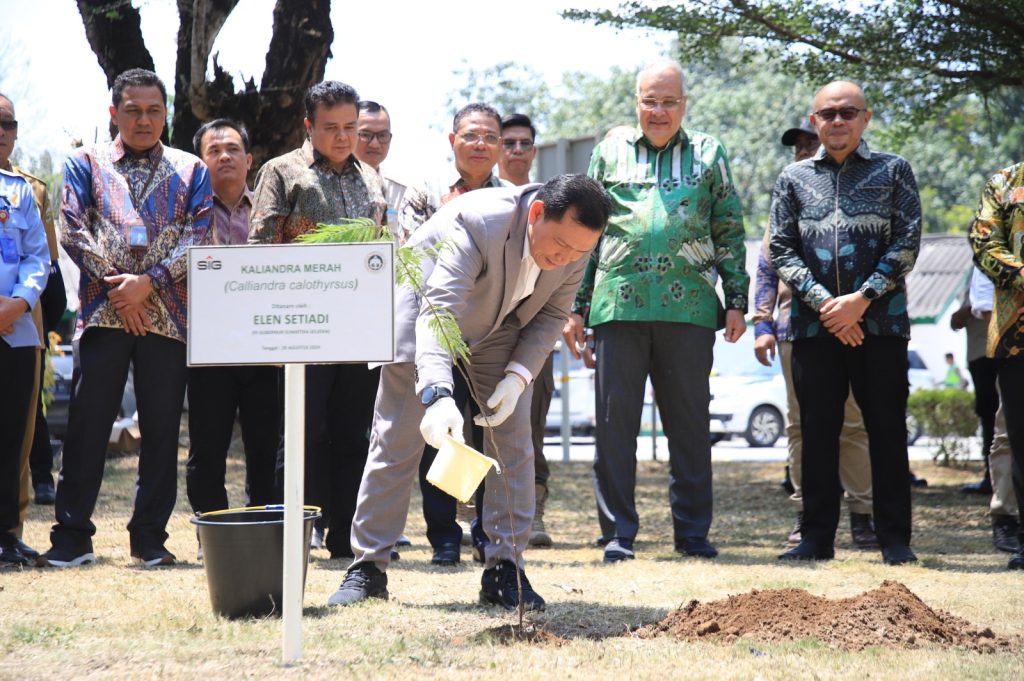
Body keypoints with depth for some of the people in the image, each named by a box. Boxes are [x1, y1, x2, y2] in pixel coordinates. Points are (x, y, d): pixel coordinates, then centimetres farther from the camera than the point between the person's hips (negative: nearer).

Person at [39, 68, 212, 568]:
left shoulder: (190, 170, 12)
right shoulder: (86, 164, 12)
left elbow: (198, 237, 1)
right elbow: (73, 232, 2)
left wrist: (148, 282, -12)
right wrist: (114, 284, -10)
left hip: (167, 315, 1)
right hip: (103, 314, -1)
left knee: (161, 430, 3)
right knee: (86, 427, -2)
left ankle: (150, 537, 10)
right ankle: (72, 537, 4)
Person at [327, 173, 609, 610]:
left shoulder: (576, 248, -22)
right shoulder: (477, 224, -41)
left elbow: (550, 315, -6)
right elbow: (437, 313, -49)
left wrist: (518, 376, -21)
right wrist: (438, 395, -63)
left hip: (499, 328, 4)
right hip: (424, 309, -4)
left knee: (514, 440, -5)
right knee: (396, 442, -2)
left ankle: (504, 570, 2)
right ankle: (368, 566, 7)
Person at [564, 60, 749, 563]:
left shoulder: (708, 154, 12)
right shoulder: (610, 152, 13)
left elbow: (730, 234, 12)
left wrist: (736, 303, 3)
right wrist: (575, 307, 7)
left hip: (688, 308, 0)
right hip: (618, 305, 0)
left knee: (690, 423, 4)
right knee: (615, 422, 1)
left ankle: (693, 531, 13)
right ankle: (618, 531, 8)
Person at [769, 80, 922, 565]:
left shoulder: (893, 171, 6)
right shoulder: (794, 178, 10)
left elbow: (907, 243, -1)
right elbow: (781, 251, 4)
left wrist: (862, 299, -12)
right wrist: (824, 303, -9)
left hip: (879, 321, -2)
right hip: (815, 324, 2)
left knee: (886, 429, 0)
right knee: (818, 432, 5)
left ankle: (894, 538, 6)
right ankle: (818, 537, 12)